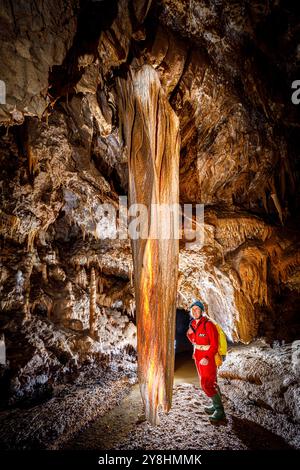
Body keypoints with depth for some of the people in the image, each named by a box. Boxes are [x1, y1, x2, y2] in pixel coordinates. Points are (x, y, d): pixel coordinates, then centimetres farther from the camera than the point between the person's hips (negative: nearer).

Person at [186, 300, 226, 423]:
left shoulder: (208, 324, -19)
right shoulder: (193, 324, 5)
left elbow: (214, 345, -20)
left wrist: (207, 358, -28)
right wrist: (190, 334, -4)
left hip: (207, 358, -8)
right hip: (198, 357, 8)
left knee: (206, 384, -9)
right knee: (209, 382, 18)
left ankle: (220, 411, 3)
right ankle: (216, 405, 33)